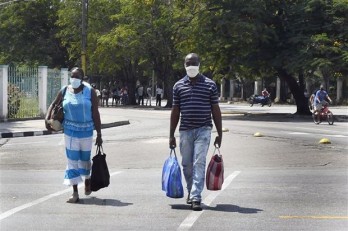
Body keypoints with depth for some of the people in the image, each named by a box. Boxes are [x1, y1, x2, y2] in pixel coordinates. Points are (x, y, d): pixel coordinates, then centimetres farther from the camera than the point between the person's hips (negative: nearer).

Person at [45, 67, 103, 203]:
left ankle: (87, 179, 44)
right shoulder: (64, 91, 0)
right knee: (72, 160, -1)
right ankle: (75, 193, 3)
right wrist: (47, 118, -4)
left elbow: (95, 113, -6)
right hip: (70, 131, 1)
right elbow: (53, 104, 14)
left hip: (86, 130, -1)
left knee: (85, 158, 12)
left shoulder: (90, 92, -6)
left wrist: (99, 134, -8)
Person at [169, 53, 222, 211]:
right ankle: (191, 192, 30)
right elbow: (175, 111, 9)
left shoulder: (210, 85, 2)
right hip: (185, 131, 3)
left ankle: (196, 198, -12)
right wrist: (171, 135, 7)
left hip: (203, 130, -2)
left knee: (199, 164, -11)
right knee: (187, 165, 10)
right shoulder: (178, 86, 7)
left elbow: (215, 110, 4)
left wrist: (220, 134, 1)